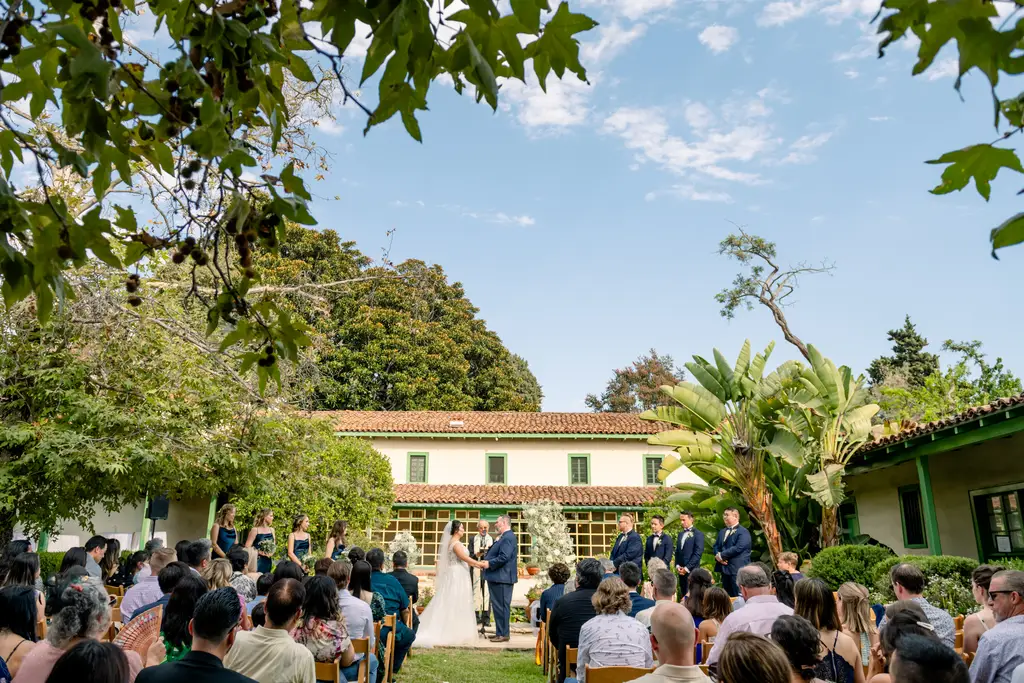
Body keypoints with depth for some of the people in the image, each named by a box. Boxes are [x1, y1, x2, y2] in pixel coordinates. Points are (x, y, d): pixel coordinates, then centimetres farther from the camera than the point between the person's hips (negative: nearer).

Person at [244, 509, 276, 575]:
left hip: (268, 561, 6)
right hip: (257, 560, -6)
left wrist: (271, 553, 0)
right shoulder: (255, 530, -7)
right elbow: (247, 547, -11)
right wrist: (259, 552, -15)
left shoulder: (271, 530, 10)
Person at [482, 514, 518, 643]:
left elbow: (504, 557, -25)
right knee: (498, 606, 15)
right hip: (498, 578, 11)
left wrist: (489, 563, -15)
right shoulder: (505, 537, 17)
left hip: (501, 579, -11)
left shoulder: (508, 538, -16)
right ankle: (500, 632, 22)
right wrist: (486, 558, 9)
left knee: (501, 606, -5)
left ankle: (503, 634, 1)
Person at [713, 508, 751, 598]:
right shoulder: (722, 532, 20)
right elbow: (716, 546, 17)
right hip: (725, 568, 8)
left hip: (737, 570, -8)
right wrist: (718, 555, -6)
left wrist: (722, 555, -13)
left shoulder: (743, 532, -7)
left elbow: (738, 548, -19)